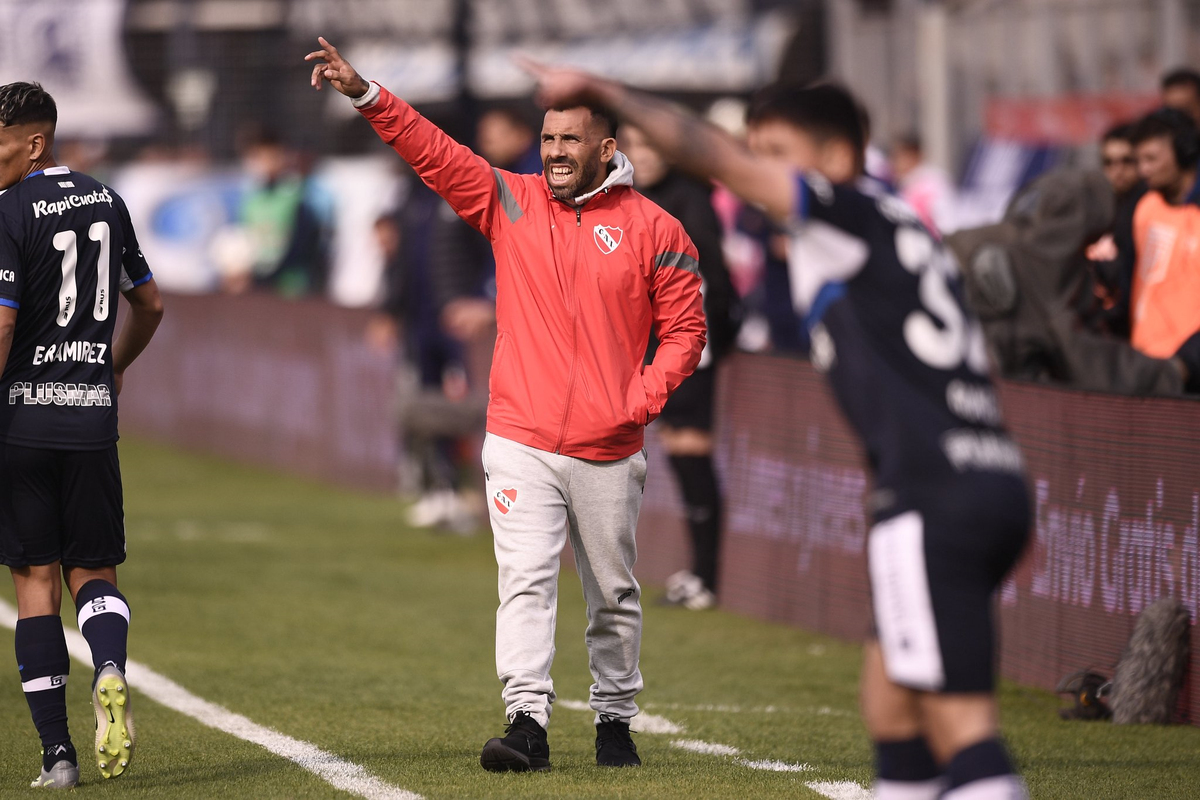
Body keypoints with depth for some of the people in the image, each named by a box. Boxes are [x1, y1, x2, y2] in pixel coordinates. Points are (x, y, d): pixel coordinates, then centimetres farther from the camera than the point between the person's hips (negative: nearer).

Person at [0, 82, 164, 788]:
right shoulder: (107, 203, 10)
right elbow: (150, 306, 20)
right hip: (92, 415, 4)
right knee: (93, 570, 13)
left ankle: (58, 752, 0)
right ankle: (110, 670, -20)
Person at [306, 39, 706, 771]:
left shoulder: (652, 229, 1)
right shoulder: (511, 202, 6)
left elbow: (686, 328, 3)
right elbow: (434, 151, -2)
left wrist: (644, 399, -11)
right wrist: (367, 95, -14)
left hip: (609, 452, 0)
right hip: (520, 443, 0)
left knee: (614, 595, 10)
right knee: (526, 581, -11)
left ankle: (616, 722, 24)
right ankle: (527, 723, -17)